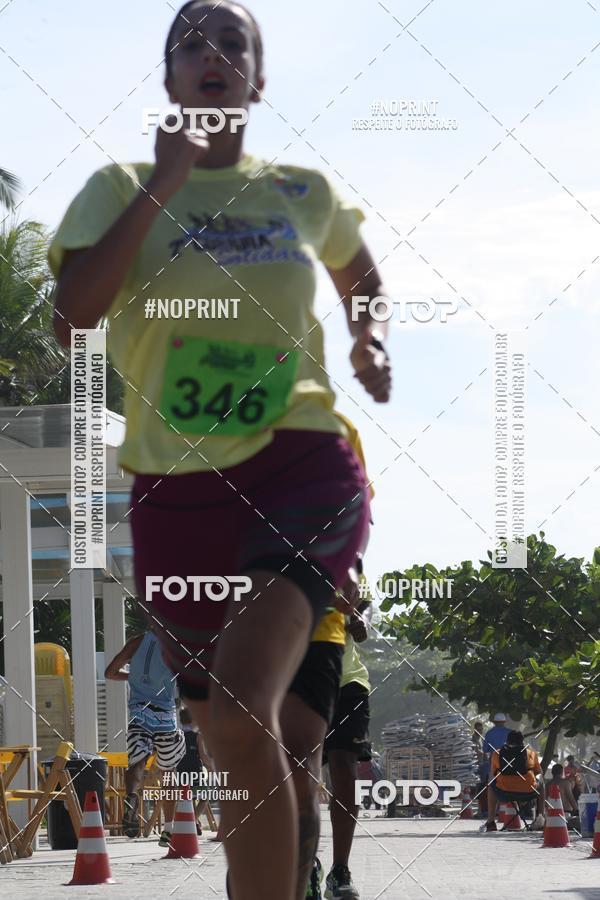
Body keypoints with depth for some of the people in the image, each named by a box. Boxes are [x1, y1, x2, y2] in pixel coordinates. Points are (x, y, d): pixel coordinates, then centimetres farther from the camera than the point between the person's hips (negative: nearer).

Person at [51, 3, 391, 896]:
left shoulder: (304, 193, 9)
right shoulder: (123, 186, 4)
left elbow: (359, 271, 33)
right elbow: (70, 315, -13)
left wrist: (370, 342, 13)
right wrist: (163, 184, -12)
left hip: (301, 464, -2)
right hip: (176, 486, 2)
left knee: (240, 716, -26)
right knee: (239, 746, 10)